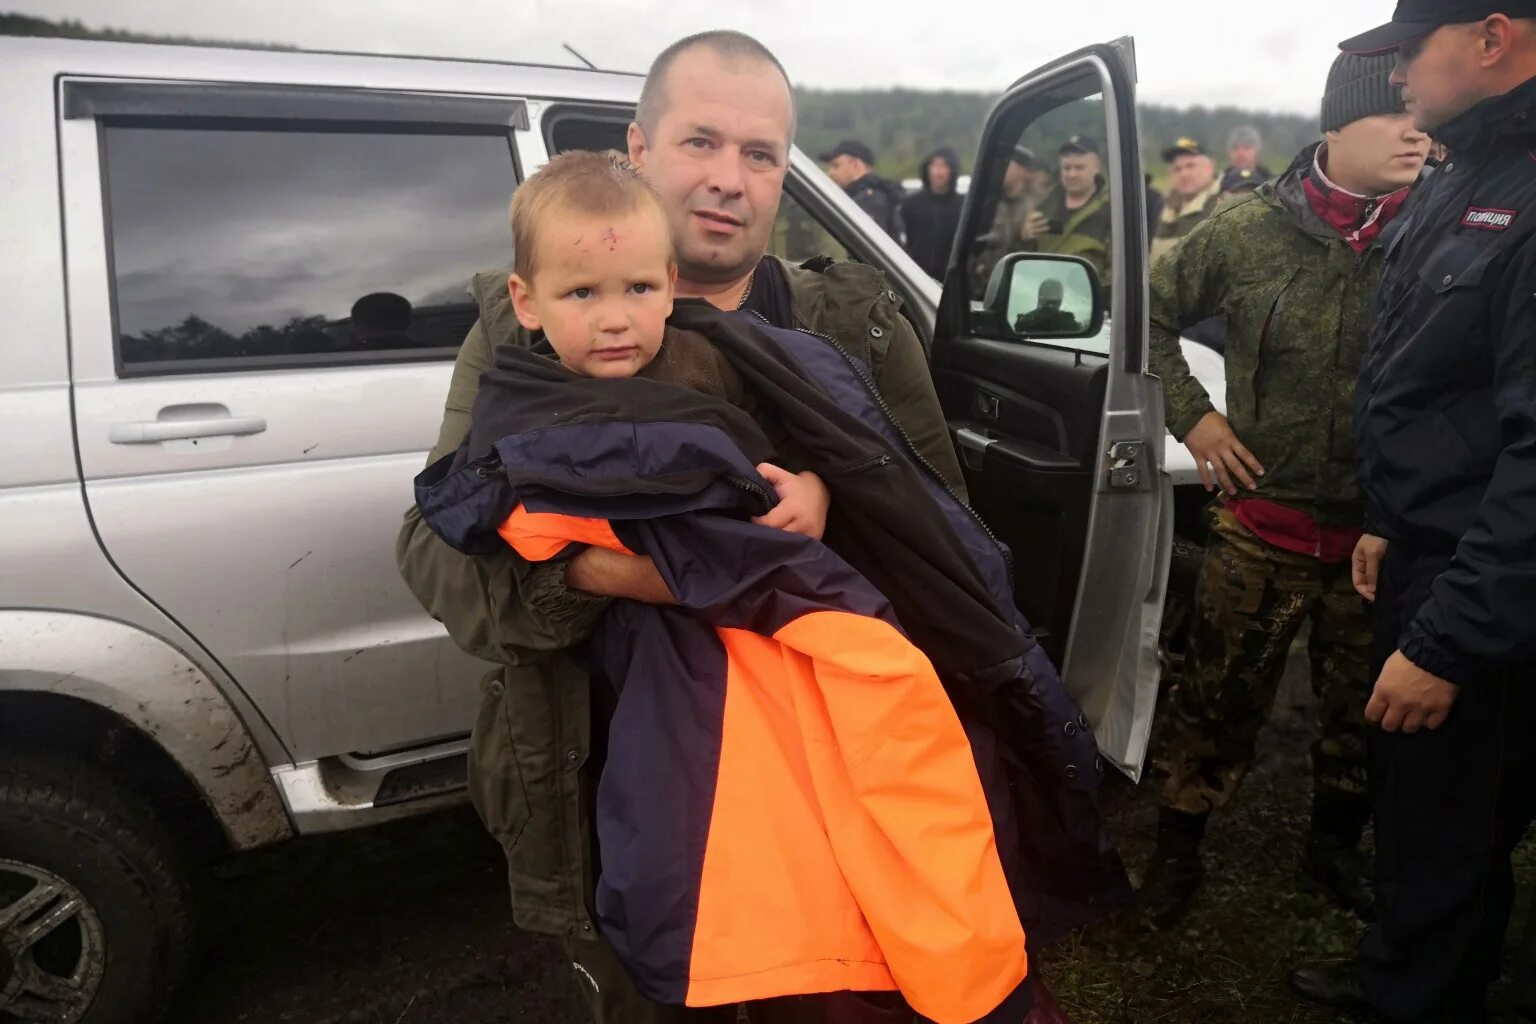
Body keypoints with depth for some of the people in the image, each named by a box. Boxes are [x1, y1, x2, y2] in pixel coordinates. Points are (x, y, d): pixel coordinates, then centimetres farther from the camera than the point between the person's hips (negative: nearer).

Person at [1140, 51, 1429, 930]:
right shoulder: (1252, 230, -6)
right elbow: (1153, 314, 8)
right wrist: (1192, 415, 0)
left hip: (1385, 529, 1)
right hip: (1265, 522, -1)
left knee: (1365, 709, 17)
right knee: (1219, 699, 8)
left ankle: (1337, 849, 41)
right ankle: (1177, 852, 29)